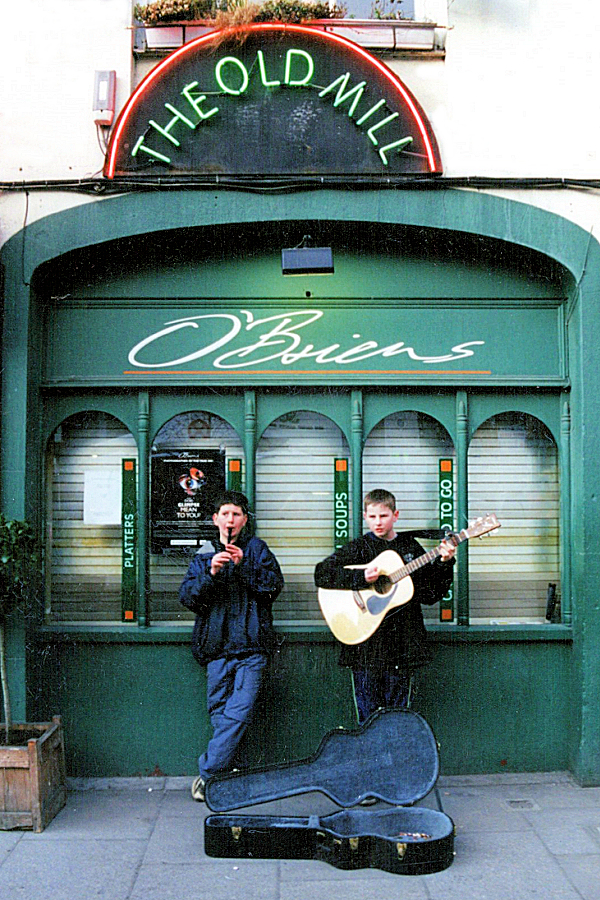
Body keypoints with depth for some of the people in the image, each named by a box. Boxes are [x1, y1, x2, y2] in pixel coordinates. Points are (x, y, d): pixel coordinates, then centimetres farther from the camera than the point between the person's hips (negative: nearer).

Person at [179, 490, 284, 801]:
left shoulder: (256, 549, 10)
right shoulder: (204, 556, 14)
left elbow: (274, 584, -3)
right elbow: (187, 597, 3)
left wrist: (244, 566, -16)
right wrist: (211, 573, -14)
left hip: (251, 647, -2)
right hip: (217, 647, 2)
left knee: (238, 712, -10)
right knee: (219, 713, 2)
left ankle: (207, 773, -2)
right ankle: (220, 772, 15)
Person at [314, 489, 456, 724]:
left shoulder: (410, 547, 9)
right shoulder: (358, 548, 1)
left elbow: (431, 594, 8)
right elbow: (322, 574, -10)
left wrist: (444, 563, -5)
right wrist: (361, 577, -19)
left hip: (402, 643, 2)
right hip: (366, 644, -2)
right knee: (369, 716, 2)